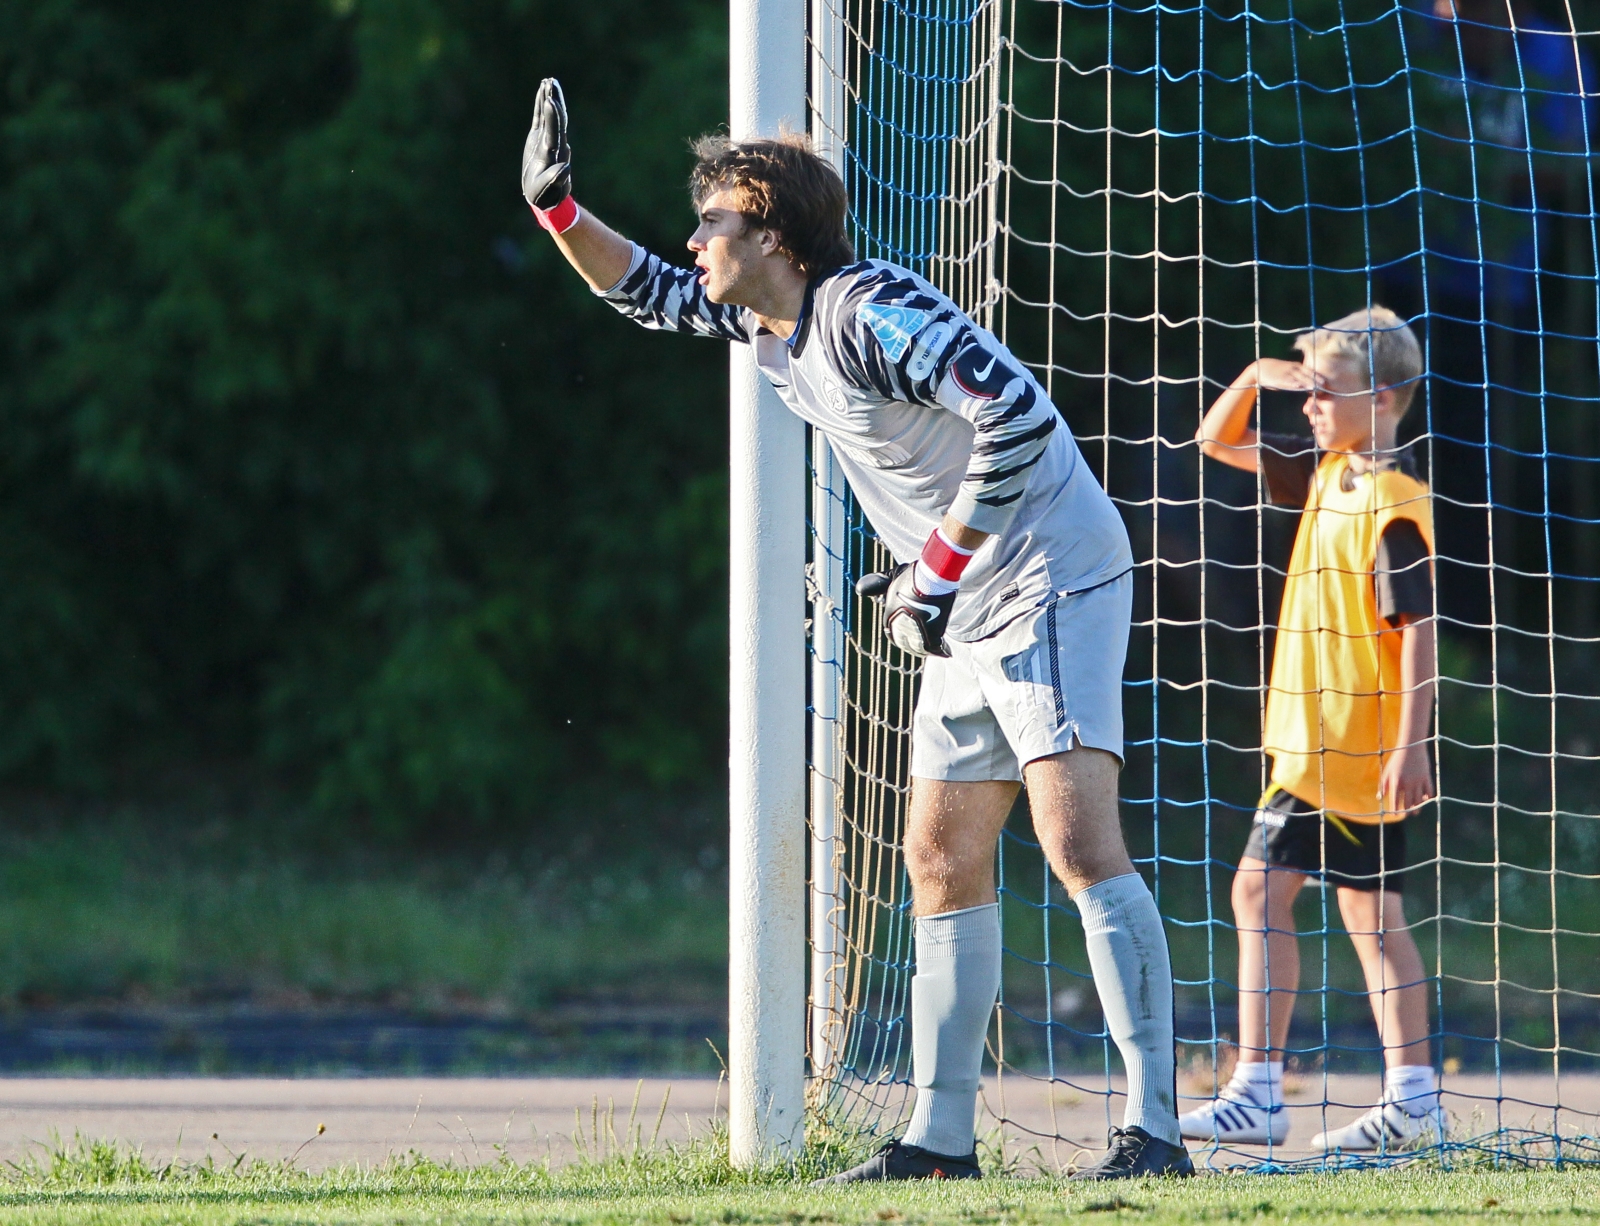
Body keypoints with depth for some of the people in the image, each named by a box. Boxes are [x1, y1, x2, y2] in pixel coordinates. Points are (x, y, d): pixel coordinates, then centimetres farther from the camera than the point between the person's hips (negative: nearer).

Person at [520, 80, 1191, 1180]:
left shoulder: (871, 314, -20)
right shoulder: (767, 324, 9)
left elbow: (1020, 413, -28)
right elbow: (651, 295, 28)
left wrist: (939, 563, -23)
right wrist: (558, 206, 13)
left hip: (1052, 583, -10)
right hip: (971, 613, 10)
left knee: (1080, 842, -18)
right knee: (942, 860, 9)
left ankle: (1154, 1126, -23)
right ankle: (942, 1134, 14)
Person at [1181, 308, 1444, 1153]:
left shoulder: (1393, 506, -16)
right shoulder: (1327, 474, 11)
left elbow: (1418, 631, -20)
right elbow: (1218, 442, 23)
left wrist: (1409, 747, -24)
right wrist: (1254, 378, 5)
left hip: (1347, 746, -10)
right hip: (1322, 734, 10)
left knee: (1262, 890, -9)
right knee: (1368, 909, 9)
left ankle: (1257, 1092, -9)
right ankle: (1411, 1099, 10)